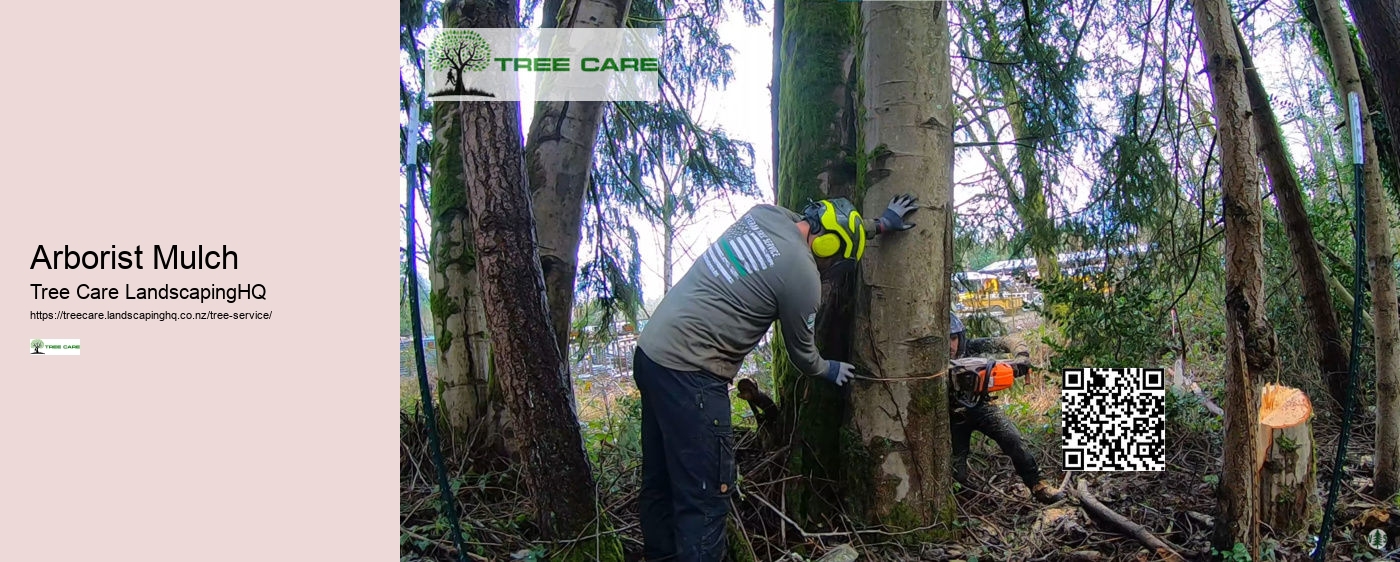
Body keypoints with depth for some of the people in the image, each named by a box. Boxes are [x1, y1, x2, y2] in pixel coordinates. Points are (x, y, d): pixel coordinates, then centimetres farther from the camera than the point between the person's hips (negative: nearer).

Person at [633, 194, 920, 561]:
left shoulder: (765, 213, 7)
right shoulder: (803, 276, -13)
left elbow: (827, 228, 30)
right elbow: (802, 353, 5)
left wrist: (880, 224, 37)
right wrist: (830, 370, 25)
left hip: (651, 351, 10)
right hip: (689, 373, -10)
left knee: (660, 483, 18)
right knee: (705, 496, -5)